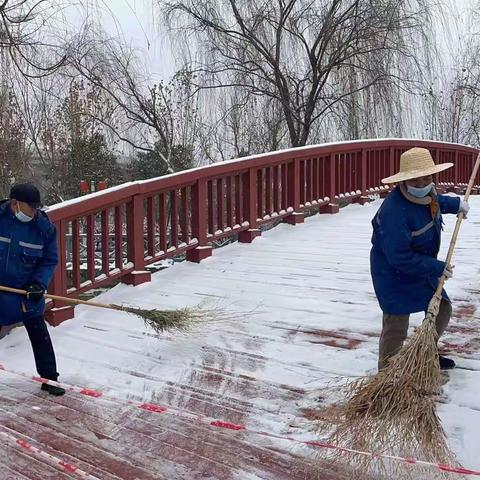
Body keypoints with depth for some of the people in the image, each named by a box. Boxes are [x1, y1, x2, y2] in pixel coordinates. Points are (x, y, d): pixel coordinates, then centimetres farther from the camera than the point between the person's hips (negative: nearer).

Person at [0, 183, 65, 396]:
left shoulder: (45, 227, -10)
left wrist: (39, 284, -17)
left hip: (27, 290, 0)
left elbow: (50, 260, -4)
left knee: (39, 334, 1)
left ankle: (49, 378, 12)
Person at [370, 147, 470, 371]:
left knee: (442, 310, 21)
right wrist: (437, 268, -25)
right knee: (396, 328, -5)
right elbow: (400, 258, -31)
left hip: (423, 268, 9)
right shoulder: (394, 211, -33)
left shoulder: (427, 192, -4)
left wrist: (455, 204, 18)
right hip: (395, 275, -9)